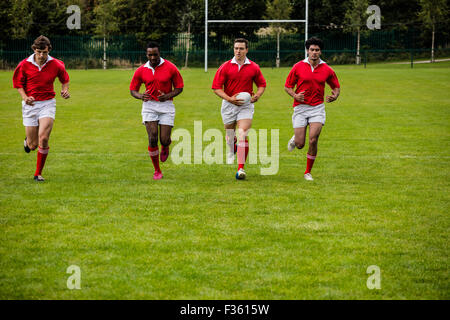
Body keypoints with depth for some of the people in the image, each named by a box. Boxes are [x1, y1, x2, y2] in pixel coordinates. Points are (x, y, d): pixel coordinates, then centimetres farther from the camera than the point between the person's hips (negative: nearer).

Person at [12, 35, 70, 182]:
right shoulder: (24, 65, -7)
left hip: (47, 103, 0)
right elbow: (18, 83, 7)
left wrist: (65, 90, -6)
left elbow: (64, 79, 14)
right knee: (33, 145, 1)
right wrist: (25, 97, -11)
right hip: (30, 104, 0)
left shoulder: (55, 64, -5)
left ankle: (38, 173, -2)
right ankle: (27, 140, 43)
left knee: (43, 139, -19)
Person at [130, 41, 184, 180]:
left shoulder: (170, 68, -6)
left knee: (164, 140, -6)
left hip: (166, 106, -1)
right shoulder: (141, 71, -1)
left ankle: (165, 147, 36)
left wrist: (167, 96, -18)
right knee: (152, 138, -12)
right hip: (149, 106, 1)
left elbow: (179, 87, 0)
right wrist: (141, 96, -15)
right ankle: (157, 171, 3)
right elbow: (133, 89, 8)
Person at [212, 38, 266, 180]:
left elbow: (262, 84, 15)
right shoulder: (225, 67, -3)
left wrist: (257, 95, -6)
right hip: (229, 104, 1)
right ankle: (231, 151, 51)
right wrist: (229, 98, -16)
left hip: (246, 105, -1)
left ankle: (241, 168, -17)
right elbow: (216, 87, -3)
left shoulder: (254, 67, 0)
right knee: (230, 135, 14)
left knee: (243, 135, -16)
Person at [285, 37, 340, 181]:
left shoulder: (327, 70, 1)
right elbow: (287, 86, 5)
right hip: (301, 107, 0)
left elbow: (336, 87, 15)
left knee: (313, 140, -14)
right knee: (300, 144, -3)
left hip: (317, 108, 0)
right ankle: (294, 139, 37)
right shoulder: (298, 67, -2)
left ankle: (308, 172, 3)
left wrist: (334, 96, -7)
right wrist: (295, 95, -15)